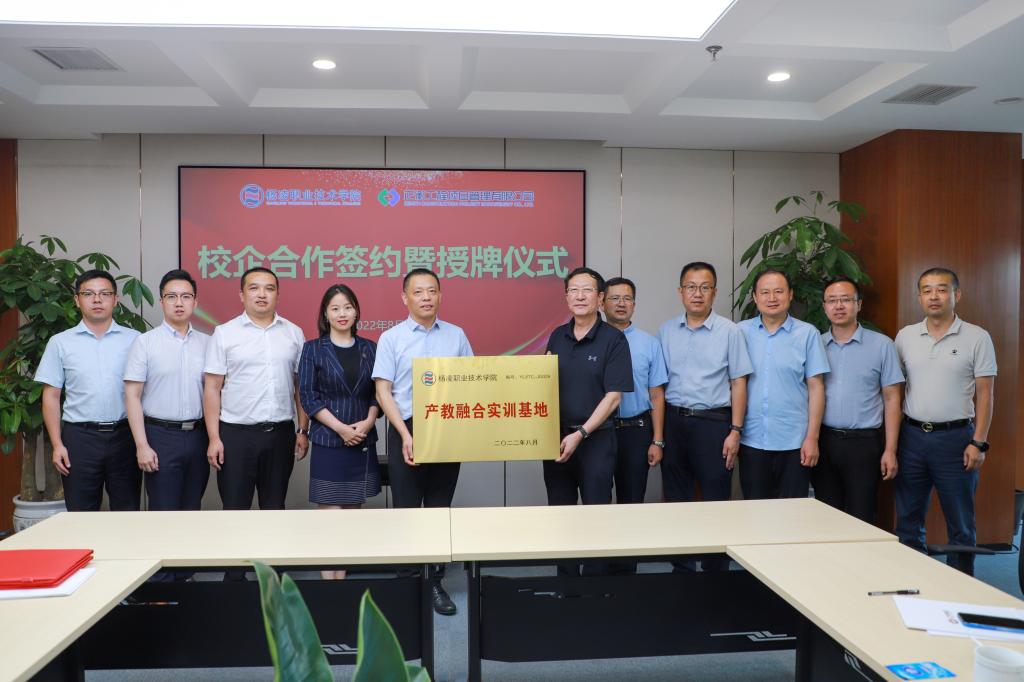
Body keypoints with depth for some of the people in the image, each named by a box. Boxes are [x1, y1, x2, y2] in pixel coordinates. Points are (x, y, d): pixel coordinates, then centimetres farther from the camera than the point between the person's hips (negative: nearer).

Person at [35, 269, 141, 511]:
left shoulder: (133, 339, 3)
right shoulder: (60, 342, 4)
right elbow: (51, 396, 5)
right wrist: (57, 444, -2)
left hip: (124, 435, 0)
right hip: (79, 437, 0)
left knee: (128, 511, 8)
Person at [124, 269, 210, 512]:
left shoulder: (207, 343, 7)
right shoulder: (145, 342, -2)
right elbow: (132, 396, -5)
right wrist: (141, 445, -11)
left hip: (198, 435, 3)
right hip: (161, 436, -3)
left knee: (192, 509, 12)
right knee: (163, 510, 1)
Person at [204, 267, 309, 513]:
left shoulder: (294, 333, 6)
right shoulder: (224, 333, -1)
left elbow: (301, 387, 8)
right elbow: (212, 389, -2)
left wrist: (303, 430, 4)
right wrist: (214, 437, -8)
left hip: (281, 434, 2)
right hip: (236, 434, -2)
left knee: (274, 507, 13)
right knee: (234, 508, 5)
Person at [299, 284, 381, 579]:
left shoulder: (369, 348, 8)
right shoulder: (313, 349, 1)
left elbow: (378, 393, 8)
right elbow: (308, 397, -5)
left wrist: (368, 422, -10)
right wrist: (341, 428, -13)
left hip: (363, 441, 3)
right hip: (327, 441, -3)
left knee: (352, 514, 8)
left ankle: (342, 578, 17)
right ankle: (329, 582, 5)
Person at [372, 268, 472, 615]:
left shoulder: (456, 336, 6)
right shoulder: (391, 338, 0)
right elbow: (383, 392, -4)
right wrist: (406, 435, -13)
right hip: (406, 430, -2)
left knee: (440, 508, 9)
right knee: (407, 508, 4)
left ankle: (436, 581, 20)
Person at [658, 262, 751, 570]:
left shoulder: (729, 331, -2)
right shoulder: (666, 331, 7)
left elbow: (738, 384, -1)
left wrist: (735, 431, -7)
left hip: (713, 422, -3)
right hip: (673, 421, 3)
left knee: (716, 501, 1)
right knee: (676, 499, 11)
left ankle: (715, 569, 15)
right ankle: (682, 567, 25)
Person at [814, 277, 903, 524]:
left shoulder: (882, 345, 1)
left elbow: (891, 399, 1)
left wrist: (890, 450, -4)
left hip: (864, 442, -2)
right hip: (823, 441, 2)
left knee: (860, 520, 1)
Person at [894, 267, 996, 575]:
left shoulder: (977, 338, -3)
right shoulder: (905, 336, 5)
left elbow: (985, 394, -3)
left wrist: (979, 442, -9)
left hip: (956, 438, -3)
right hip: (912, 436, 3)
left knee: (961, 524, 8)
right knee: (908, 520, 10)